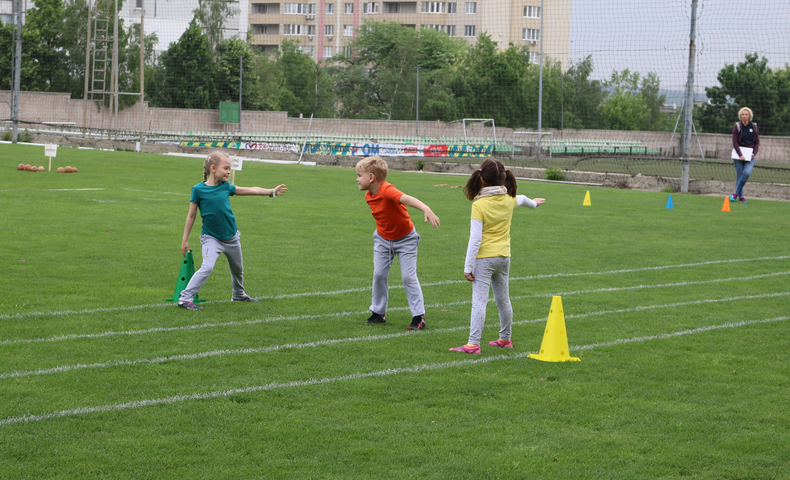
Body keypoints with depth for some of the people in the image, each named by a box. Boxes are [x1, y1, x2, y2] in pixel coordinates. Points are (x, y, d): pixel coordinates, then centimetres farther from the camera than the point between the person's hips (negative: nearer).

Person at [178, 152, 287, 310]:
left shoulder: (226, 186, -1)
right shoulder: (198, 189, -12)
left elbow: (251, 190, 9)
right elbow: (191, 215, -7)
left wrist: (272, 191, 6)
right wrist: (185, 239, -5)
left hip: (231, 237, 5)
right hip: (211, 238, -5)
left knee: (238, 269, 22)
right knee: (207, 267, -26)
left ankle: (239, 294, 48)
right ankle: (185, 298, -21)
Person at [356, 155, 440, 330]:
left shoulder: (388, 190, -33)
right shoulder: (369, 196, -7)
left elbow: (407, 199, -51)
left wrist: (426, 209, -68)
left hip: (405, 238, -7)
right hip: (383, 239, 7)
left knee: (409, 277, -7)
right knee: (379, 275, 6)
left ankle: (419, 316, 1)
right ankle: (378, 313, 20)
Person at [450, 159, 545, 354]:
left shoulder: (479, 205, -15)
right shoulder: (509, 200, 3)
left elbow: (475, 239, -17)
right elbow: (521, 199, 29)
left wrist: (468, 267, -13)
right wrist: (533, 203, 53)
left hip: (484, 258, -6)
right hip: (504, 257, 6)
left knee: (479, 300, -10)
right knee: (503, 299, 18)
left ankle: (473, 344, -15)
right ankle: (505, 338, 32)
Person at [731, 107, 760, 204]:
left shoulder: (754, 127, 5)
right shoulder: (737, 126, -2)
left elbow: (757, 141, 9)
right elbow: (734, 141, -7)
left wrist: (754, 153, -7)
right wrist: (740, 155, -15)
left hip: (750, 155, 1)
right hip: (738, 154, -1)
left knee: (747, 173, -17)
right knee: (739, 174, -3)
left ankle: (736, 193, -6)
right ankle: (740, 196, 4)